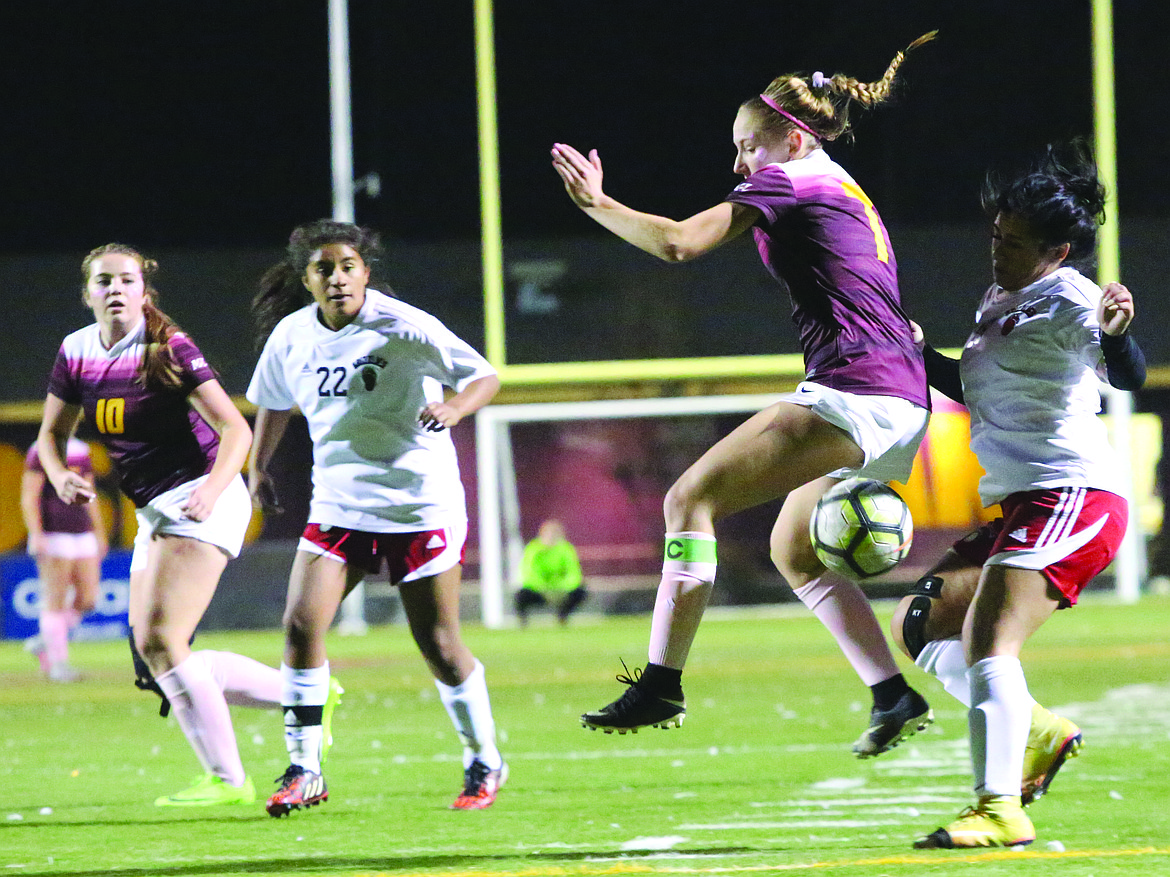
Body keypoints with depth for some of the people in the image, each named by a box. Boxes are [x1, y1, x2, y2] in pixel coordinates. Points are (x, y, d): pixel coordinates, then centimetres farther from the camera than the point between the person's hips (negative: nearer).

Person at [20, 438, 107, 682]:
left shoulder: (81, 451, 15)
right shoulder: (41, 452, -6)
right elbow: (28, 498, -10)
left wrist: (99, 533, 21)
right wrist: (36, 534, -19)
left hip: (83, 536, 7)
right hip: (53, 536, -7)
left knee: (87, 599, 2)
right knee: (56, 600, -5)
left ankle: (44, 642, 18)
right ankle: (57, 662, 0)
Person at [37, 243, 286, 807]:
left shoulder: (170, 349, -13)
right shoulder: (76, 353, 6)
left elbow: (235, 429, -15)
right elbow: (52, 432, 17)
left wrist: (211, 489, -31)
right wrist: (60, 475, -5)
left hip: (199, 498, -8)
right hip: (154, 511, 8)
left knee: (159, 641, -17)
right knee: (150, 653, 6)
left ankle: (227, 779, -11)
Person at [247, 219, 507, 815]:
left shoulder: (402, 328, -14)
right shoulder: (291, 336, 0)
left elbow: (485, 375, -10)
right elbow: (274, 403, 21)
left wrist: (454, 408, -29)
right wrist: (257, 467, 19)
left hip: (419, 503, -4)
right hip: (338, 505, 4)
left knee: (439, 645, 1)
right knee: (301, 623, -12)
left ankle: (484, 762, 22)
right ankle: (304, 771, -2)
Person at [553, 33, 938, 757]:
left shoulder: (789, 180, -1)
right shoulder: (848, 194, 27)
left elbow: (677, 242, -11)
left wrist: (597, 202, 0)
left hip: (851, 392, -10)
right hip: (900, 406, 10)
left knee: (690, 499, -9)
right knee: (795, 551, 22)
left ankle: (661, 685, -14)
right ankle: (896, 698, 16)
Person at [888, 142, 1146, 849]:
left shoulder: (1066, 300, -12)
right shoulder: (1001, 301, 18)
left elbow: (1129, 376, -28)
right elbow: (980, 391, 33)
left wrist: (1114, 335, -49)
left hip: (1073, 496, -11)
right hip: (1023, 506, 11)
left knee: (987, 638, -24)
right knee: (919, 624, 15)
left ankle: (1001, 811, -28)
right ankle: (1039, 732, 13)